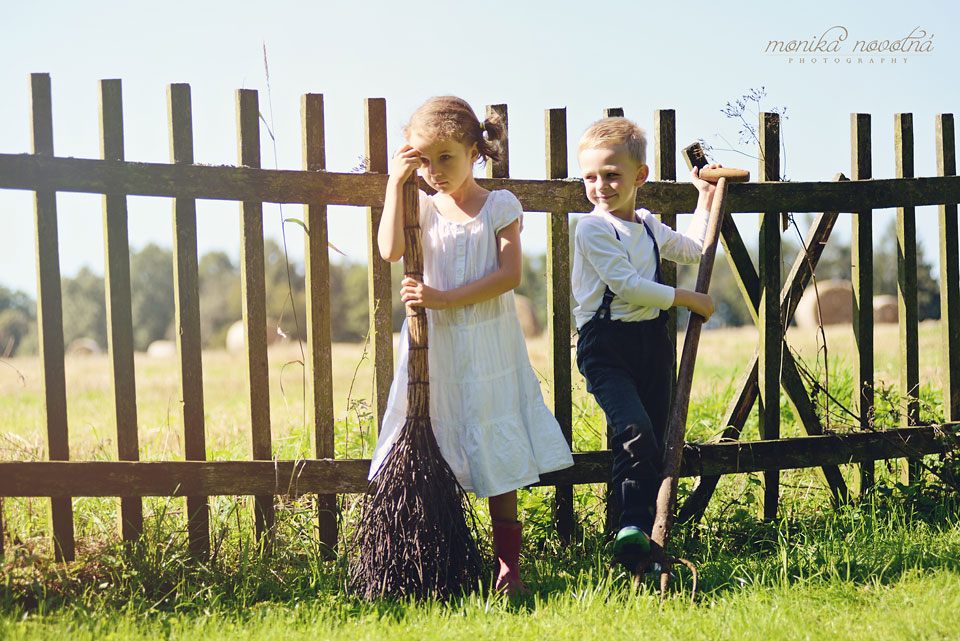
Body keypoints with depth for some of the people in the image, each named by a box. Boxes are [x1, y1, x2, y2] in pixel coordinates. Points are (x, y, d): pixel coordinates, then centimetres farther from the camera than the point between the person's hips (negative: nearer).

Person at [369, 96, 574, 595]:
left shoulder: (501, 207, 0)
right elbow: (390, 250, -13)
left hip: (488, 349, -1)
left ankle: (508, 563, 8)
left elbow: (510, 274, -11)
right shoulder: (423, 208, 5)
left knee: (498, 459, 2)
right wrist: (395, 183, -14)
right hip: (435, 349, 2)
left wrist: (444, 298, -19)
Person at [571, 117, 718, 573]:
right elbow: (627, 285, -17)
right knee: (634, 429, -26)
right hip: (605, 344, -7)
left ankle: (646, 535, 12)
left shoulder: (648, 226, 14)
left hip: (651, 340, 7)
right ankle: (633, 527, -24)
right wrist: (686, 299, -10)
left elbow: (692, 249, 33)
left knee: (656, 443, 5)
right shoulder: (592, 228, -8)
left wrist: (706, 199, 30)